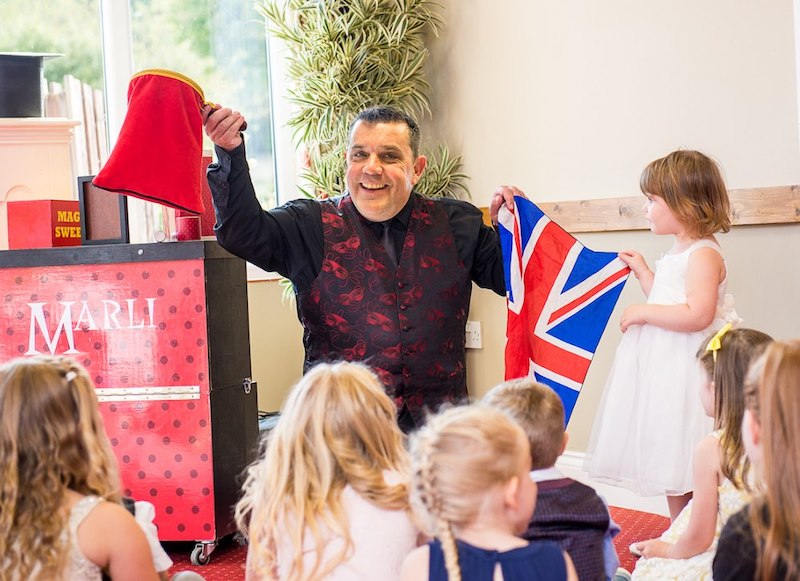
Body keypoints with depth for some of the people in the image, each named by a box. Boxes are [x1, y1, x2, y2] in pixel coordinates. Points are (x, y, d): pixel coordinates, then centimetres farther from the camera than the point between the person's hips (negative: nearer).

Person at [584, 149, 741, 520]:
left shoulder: (704, 254, -16)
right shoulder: (678, 252, 14)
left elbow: (697, 314, -27)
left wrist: (643, 312, -20)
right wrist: (643, 273, 22)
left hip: (689, 367, -10)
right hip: (664, 366, 10)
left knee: (687, 459, -5)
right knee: (668, 454, 14)